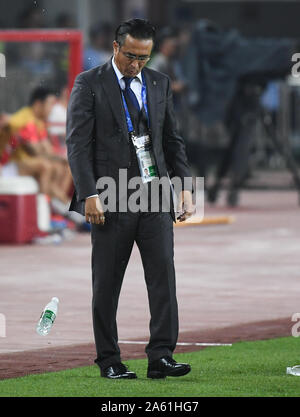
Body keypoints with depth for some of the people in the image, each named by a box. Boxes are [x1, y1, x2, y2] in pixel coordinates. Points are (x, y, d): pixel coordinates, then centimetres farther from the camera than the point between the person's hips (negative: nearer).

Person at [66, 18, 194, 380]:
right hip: (110, 199, -3)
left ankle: (160, 357, -8)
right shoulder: (89, 84, -1)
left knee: (163, 274, -7)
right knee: (106, 283, 2)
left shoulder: (159, 84, 12)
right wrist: (90, 194, -15)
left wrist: (184, 185, 6)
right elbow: (78, 143, -7)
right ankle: (109, 361, 11)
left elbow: (173, 140, 17)